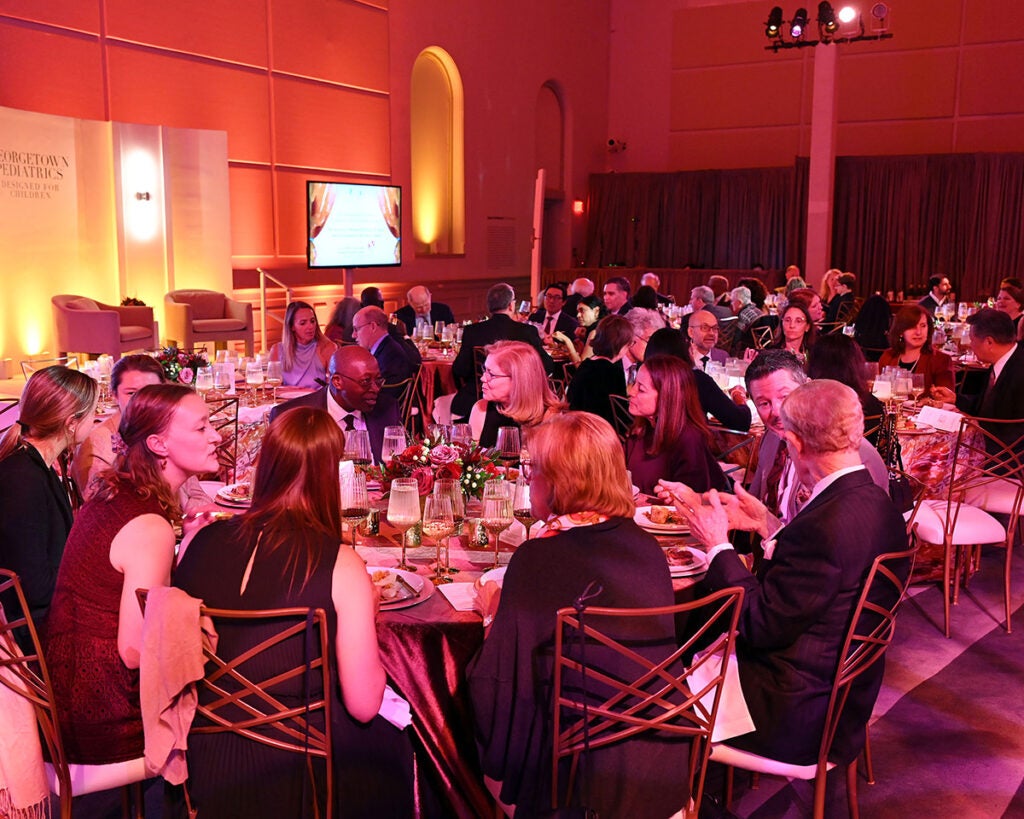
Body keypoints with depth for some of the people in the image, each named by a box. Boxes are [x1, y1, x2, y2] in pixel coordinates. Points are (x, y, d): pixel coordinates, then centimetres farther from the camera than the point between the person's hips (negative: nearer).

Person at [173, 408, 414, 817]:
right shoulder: (339, 565, -19)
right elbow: (363, 704, -13)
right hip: (292, 777, -4)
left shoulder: (201, 541, -6)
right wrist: (366, 611, 1)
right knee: (394, 743, 23)